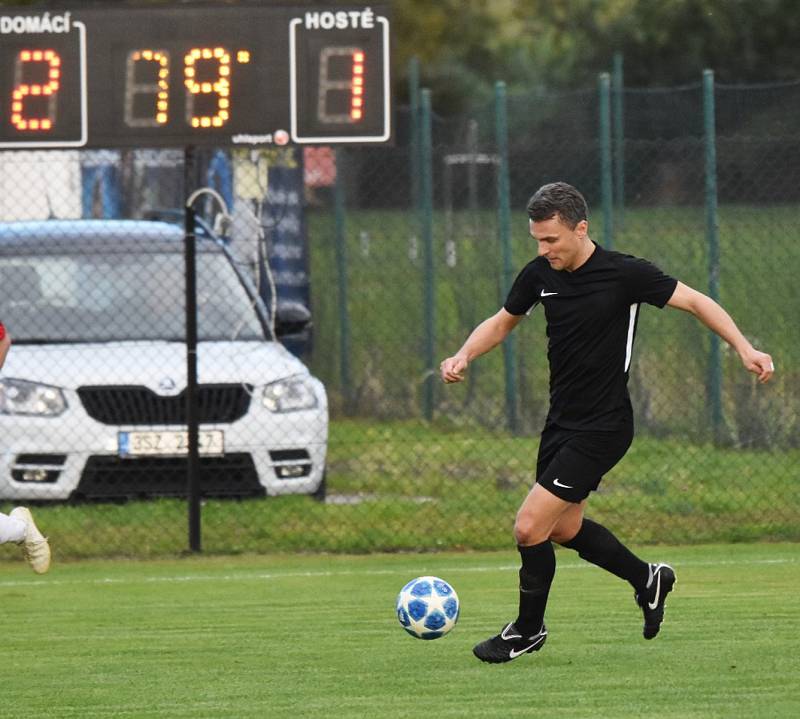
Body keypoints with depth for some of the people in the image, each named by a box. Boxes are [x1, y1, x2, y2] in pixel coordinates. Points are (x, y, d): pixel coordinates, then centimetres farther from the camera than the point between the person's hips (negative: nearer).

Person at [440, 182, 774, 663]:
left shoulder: (624, 274, -17)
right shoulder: (540, 275, 0)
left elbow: (695, 302, -9)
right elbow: (503, 322, 16)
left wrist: (744, 348, -20)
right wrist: (464, 357, -3)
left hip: (602, 428, -7)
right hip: (562, 421, 7)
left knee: (530, 529, -10)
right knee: (564, 529, 19)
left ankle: (528, 631, 11)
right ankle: (648, 579, 41)